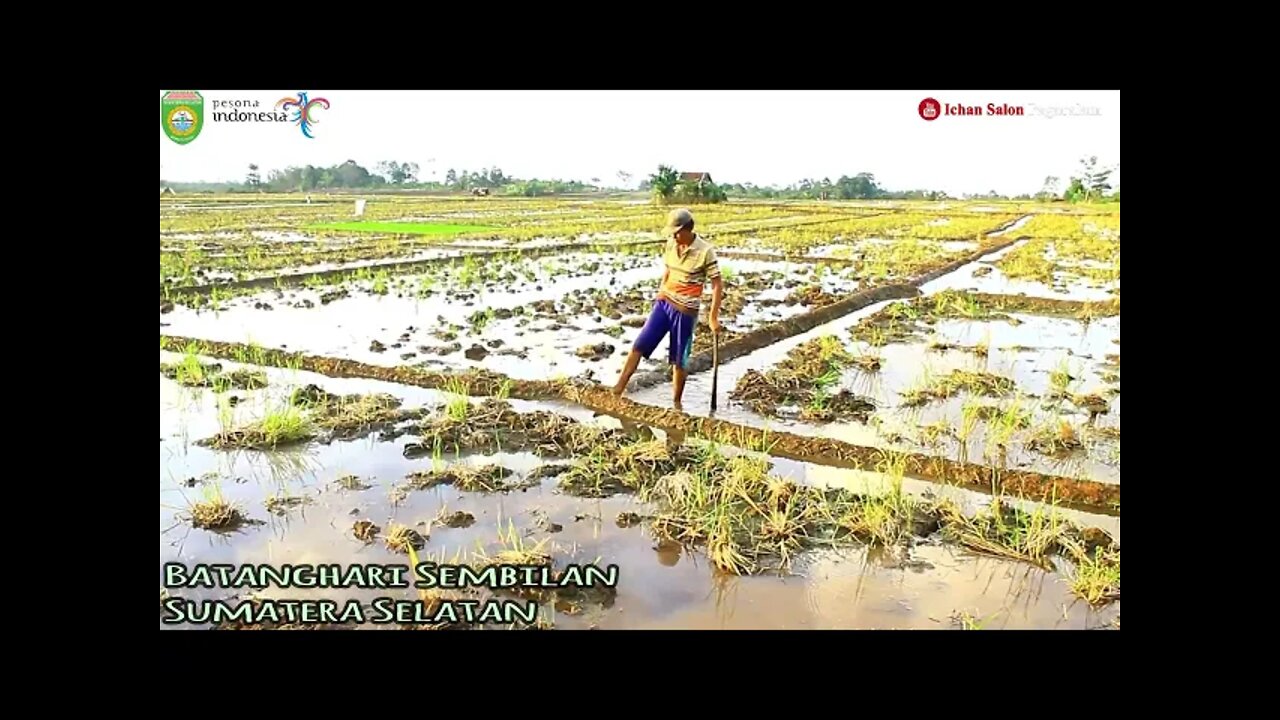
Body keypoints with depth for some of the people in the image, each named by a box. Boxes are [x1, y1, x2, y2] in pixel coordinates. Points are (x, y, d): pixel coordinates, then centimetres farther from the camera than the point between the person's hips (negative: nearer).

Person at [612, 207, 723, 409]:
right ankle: (617, 390, 3)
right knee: (638, 346, -1)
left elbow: (718, 285, -13)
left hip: (685, 311, -5)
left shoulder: (705, 251, -16)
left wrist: (713, 317, -16)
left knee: (679, 360, 5)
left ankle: (676, 402, 22)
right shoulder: (671, 245, 1)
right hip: (663, 303, 5)